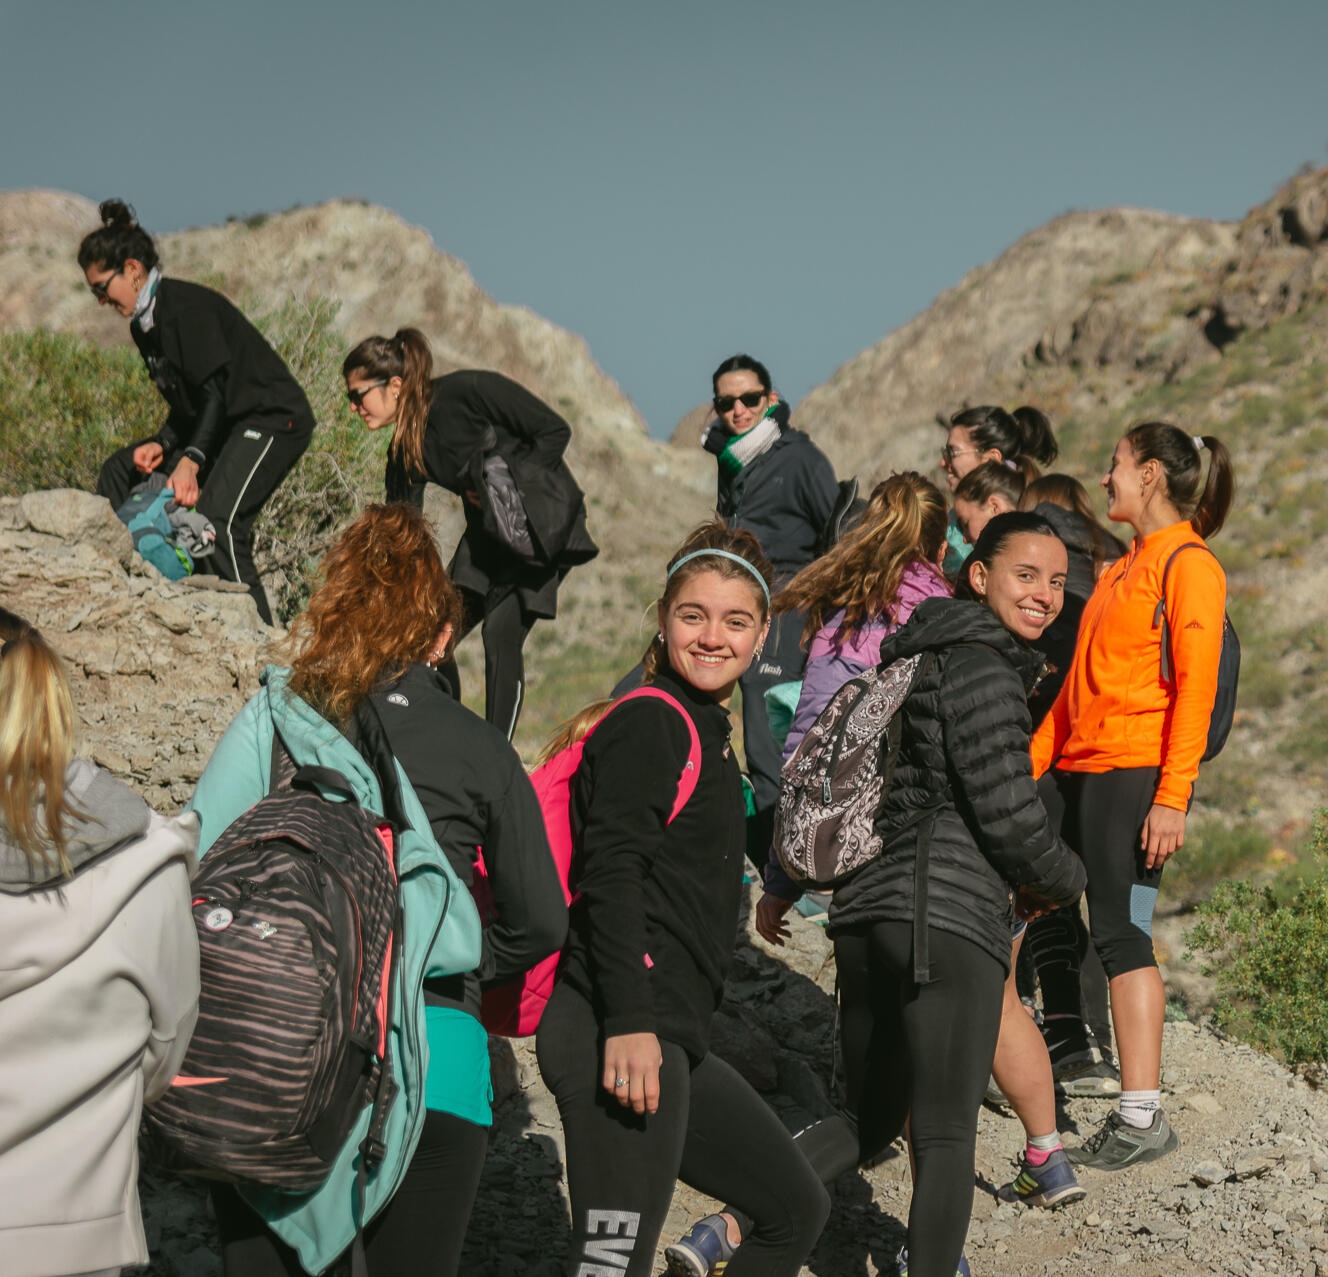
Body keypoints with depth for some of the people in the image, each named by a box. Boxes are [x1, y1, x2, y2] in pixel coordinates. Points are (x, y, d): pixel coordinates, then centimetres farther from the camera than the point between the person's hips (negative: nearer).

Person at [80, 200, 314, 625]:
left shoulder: (187, 306, -18)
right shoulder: (143, 326, 12)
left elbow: (215, 391, -24)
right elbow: (186, 401, 15)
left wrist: (191, 460, -33)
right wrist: (162, 445, -4)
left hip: (274, 419, -11)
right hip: (220, 425, 11)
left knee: (217, 521, -29)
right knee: (120, 471, 12)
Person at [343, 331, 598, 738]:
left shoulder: (468, 391, -20)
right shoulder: (405, 450, 1)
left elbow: (555, 430, -15)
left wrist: (507, 488, -16)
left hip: (542, 523, -7)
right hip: (485, 531, 7)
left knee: (501, 634, -17)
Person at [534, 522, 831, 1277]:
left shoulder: (707, 734, 22)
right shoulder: (649, 723, -7)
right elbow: (608, 875, -18)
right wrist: (629, 1024, -27)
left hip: (672, 1038, 10)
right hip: (618, 1035, -10)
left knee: (799, 1210, 18)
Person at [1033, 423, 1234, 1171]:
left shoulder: (1190, 565, -6)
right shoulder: (1123, 570, 21)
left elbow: (1196, 688, -13)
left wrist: (1173, 797, -19)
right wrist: (1031, 763, 18)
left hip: (1137, 773, -9)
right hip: (1080, 771, 9)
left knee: (1121, 934, -11)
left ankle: (1143, 1117, -8)